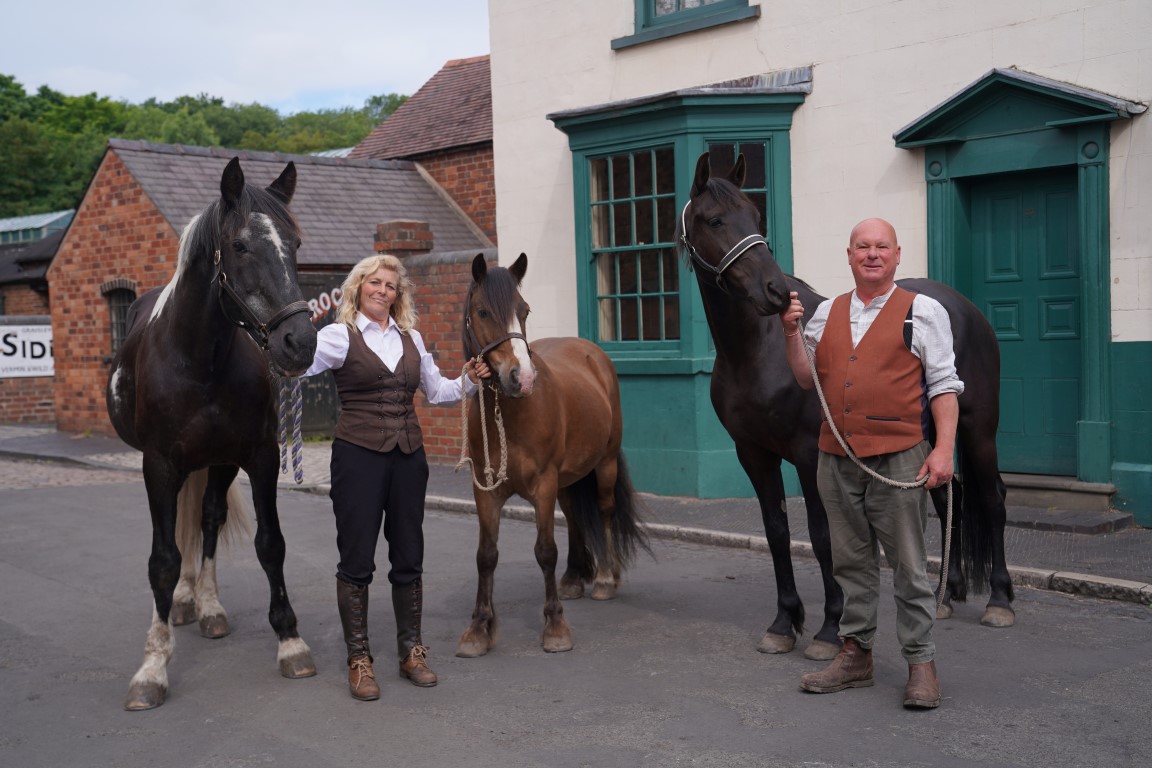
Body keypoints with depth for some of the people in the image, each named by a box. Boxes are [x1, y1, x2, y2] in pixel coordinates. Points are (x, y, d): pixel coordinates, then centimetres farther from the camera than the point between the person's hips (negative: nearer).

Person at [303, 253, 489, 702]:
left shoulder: (411, 338, 12)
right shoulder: (339, 336, -3)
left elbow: (437, 391, 19)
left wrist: (469, 381, 3)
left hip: (408, 455, 5)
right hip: (359, 455, -4)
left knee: (408, 558, 10)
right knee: (357, 560, 1)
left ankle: (411, 651, 22)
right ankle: (358, 660, 11)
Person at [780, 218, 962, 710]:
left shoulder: (922, 311, -1)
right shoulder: (827, 312, 12)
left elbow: (944, 386, -5)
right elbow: (807, 379, 15)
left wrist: (943, 449, -14)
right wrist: (792, 333, 0)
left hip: (897, 457, -5)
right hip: (837, 457, 5)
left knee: (908, 565, 1)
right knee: (851, 561, 13)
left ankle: (921, 663, 11)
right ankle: (855, 654, 24)